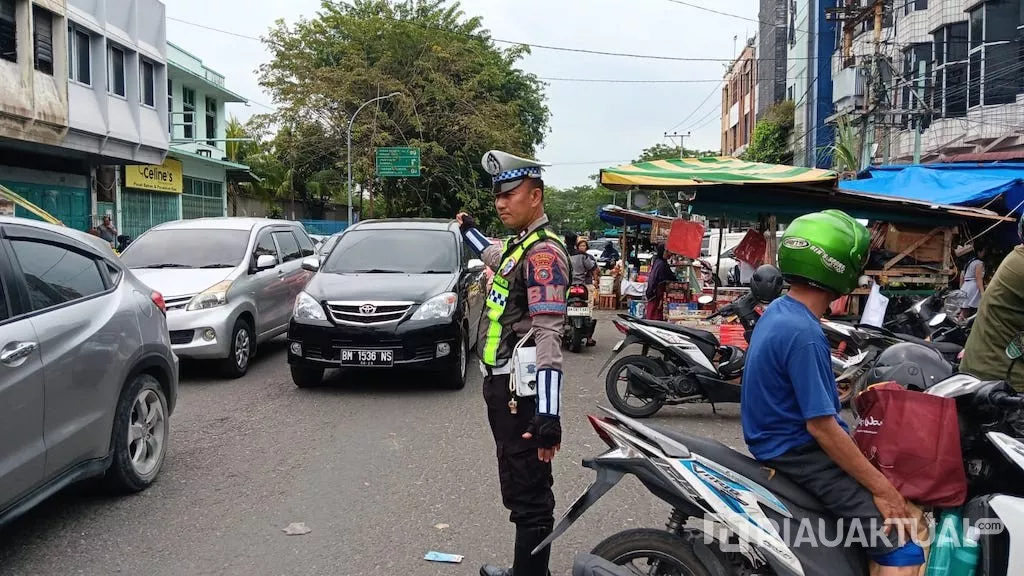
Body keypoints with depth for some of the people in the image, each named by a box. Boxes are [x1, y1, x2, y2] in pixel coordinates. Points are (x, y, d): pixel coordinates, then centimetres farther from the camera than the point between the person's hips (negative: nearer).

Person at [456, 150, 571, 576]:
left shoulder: (544, 252, -17)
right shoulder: (518, 244, 14)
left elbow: (548, 336, -26)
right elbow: (494, 258, 42)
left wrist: (548, 414, -32)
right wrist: (468, 230, 56)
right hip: (501, 382, 10)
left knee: (528, 494, -4)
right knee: (519, 487, 20)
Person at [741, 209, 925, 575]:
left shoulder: (778, 311, 6)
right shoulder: (804, 334, -24)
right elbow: (820, 424, -24)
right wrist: (881, 487, -16)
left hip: (779, 442, 11)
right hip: (799, 453, -10)